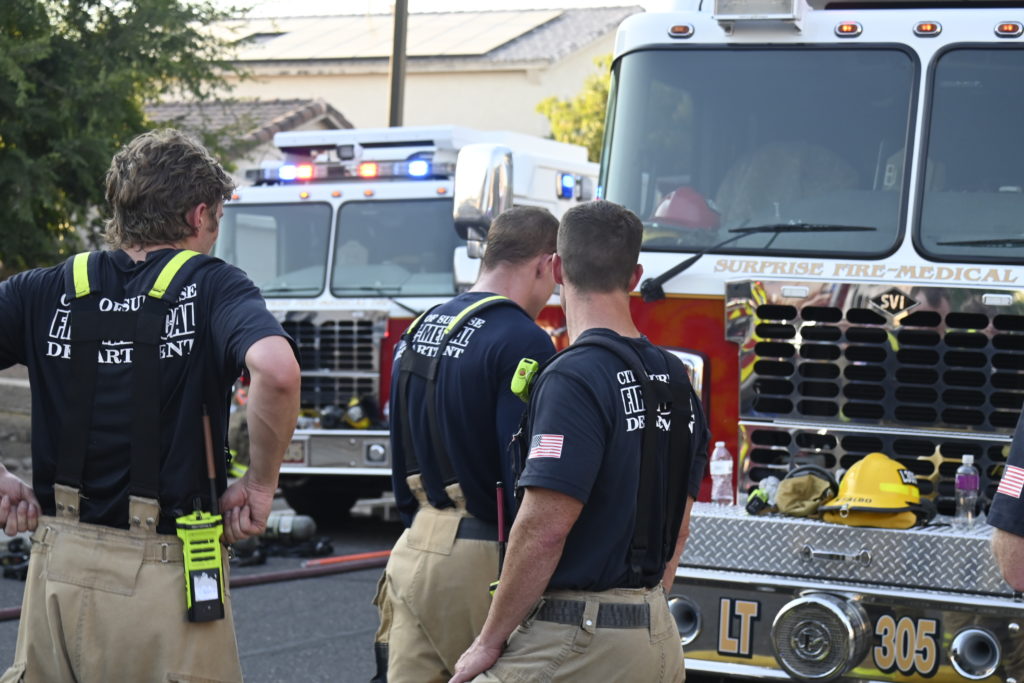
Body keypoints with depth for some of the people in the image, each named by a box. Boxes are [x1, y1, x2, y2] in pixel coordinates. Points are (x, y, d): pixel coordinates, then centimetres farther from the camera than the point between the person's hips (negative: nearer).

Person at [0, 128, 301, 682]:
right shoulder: (209, 286, -5)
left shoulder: (49, 291, 5)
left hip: (58, 569, 3)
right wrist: (261, 483, -10)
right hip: (165, 578, -3)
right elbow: (276, 370, -24)